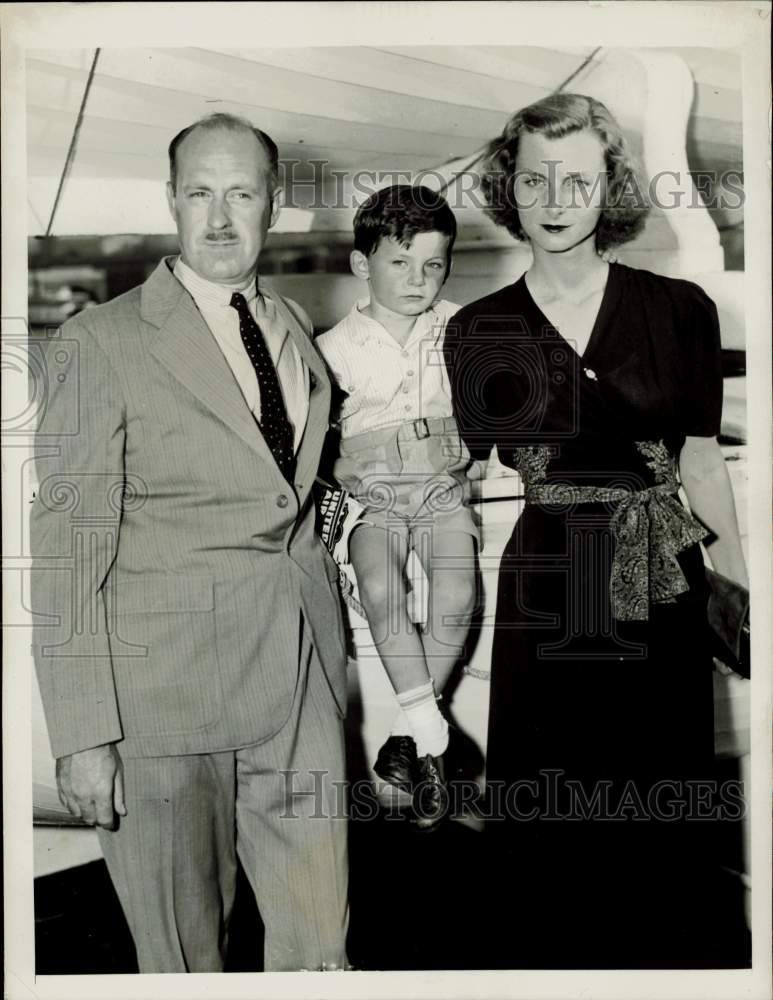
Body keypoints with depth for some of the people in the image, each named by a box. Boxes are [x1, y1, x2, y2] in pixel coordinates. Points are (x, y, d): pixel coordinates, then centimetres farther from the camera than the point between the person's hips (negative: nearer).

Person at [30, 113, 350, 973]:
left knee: (318, 943, 14)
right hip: (167, 684, -5)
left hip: (302, 674, 5)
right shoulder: (105, 341, -8)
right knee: (183, 952, 12)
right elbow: (67, 548, -10)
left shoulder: (292, 325, 11)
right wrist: (82, 735, -12)